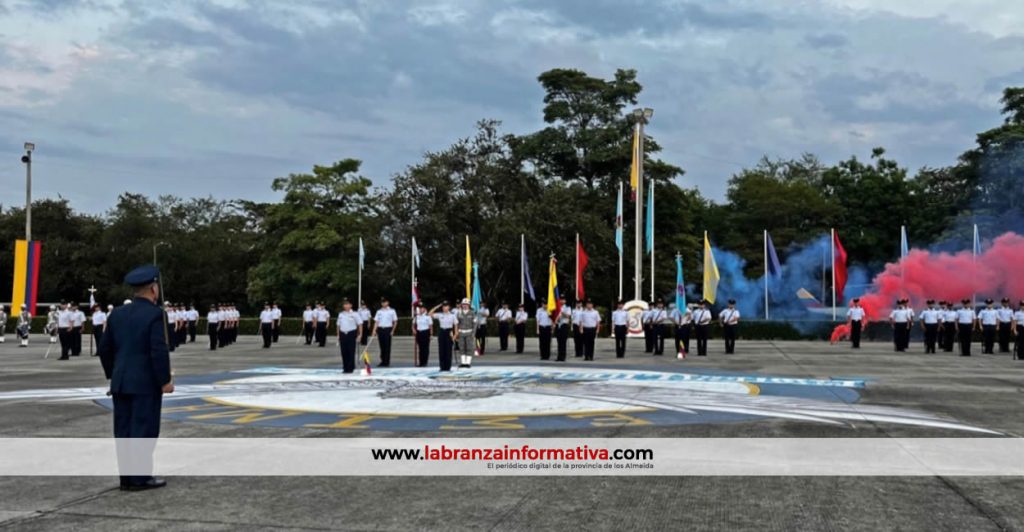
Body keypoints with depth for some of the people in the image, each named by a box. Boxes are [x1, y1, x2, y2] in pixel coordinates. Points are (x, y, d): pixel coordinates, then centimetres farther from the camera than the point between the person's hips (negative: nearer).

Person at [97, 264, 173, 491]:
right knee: (144, 430, -1)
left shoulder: (117, 314, 8)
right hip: (146, 383, -6)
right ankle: (140, 477, 1)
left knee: (124, 430, 9)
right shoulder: (155, 314, -13)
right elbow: (159, 351, -18)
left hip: (121, 382, 7)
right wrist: (165, 380, -10)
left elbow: (105, 349, 12)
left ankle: (126, 476, 14)